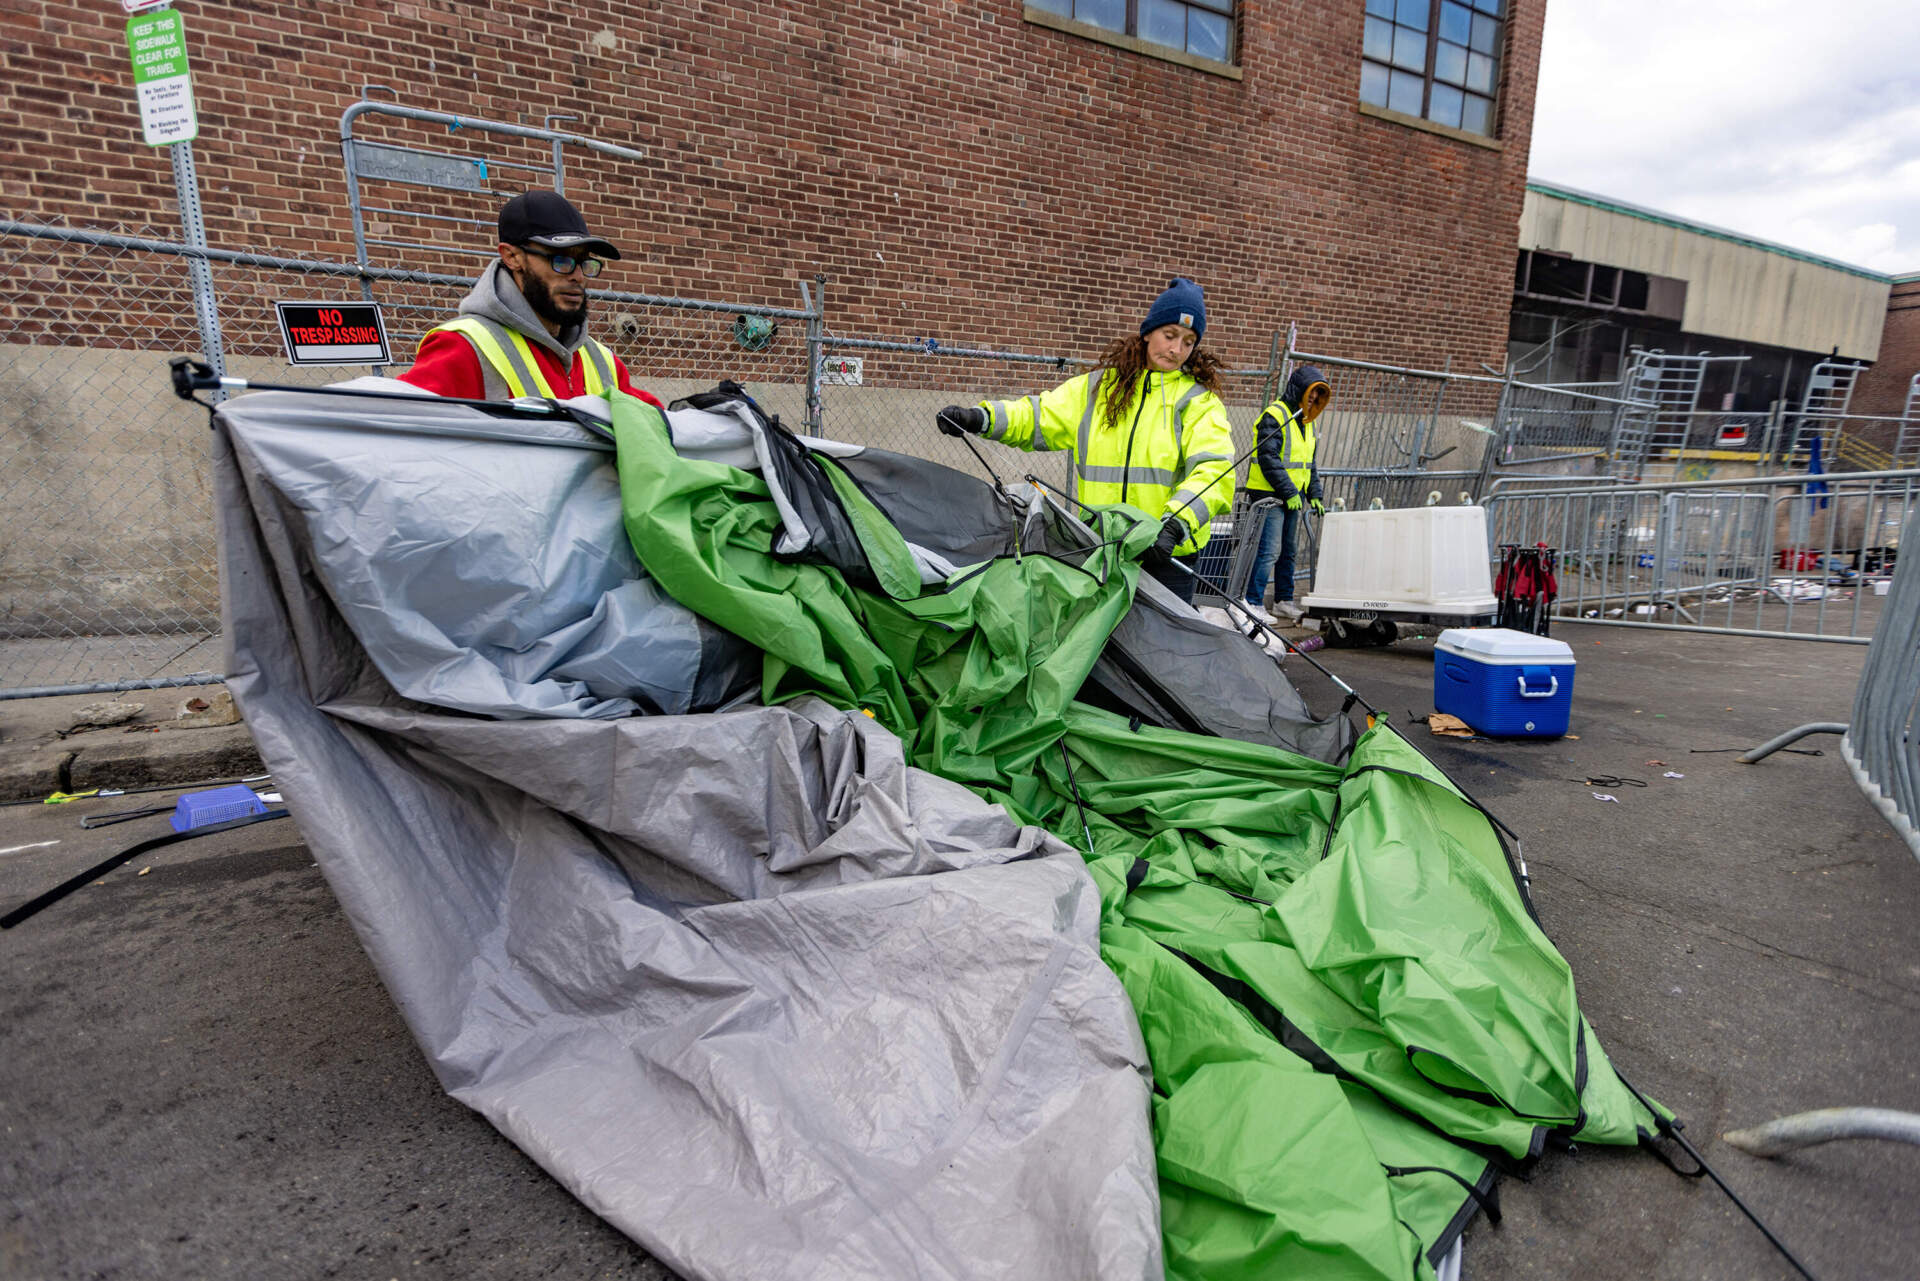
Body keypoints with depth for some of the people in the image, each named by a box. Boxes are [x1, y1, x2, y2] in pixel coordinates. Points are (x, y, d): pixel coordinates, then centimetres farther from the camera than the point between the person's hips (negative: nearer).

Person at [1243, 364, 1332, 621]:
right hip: (1270, 495, -9)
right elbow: (1268, 458, -18)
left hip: (1294, 497, 9)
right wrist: (1288, 492, -20)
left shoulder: (1306, 421, 17)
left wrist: (1314, 494, 14)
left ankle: (1284, 602, 20)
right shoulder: (1275, 415, -11)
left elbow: (1310, 463, 23)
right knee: (1269, 551, -12)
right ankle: (1252, 603, -8)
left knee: (1288, 552, 12)